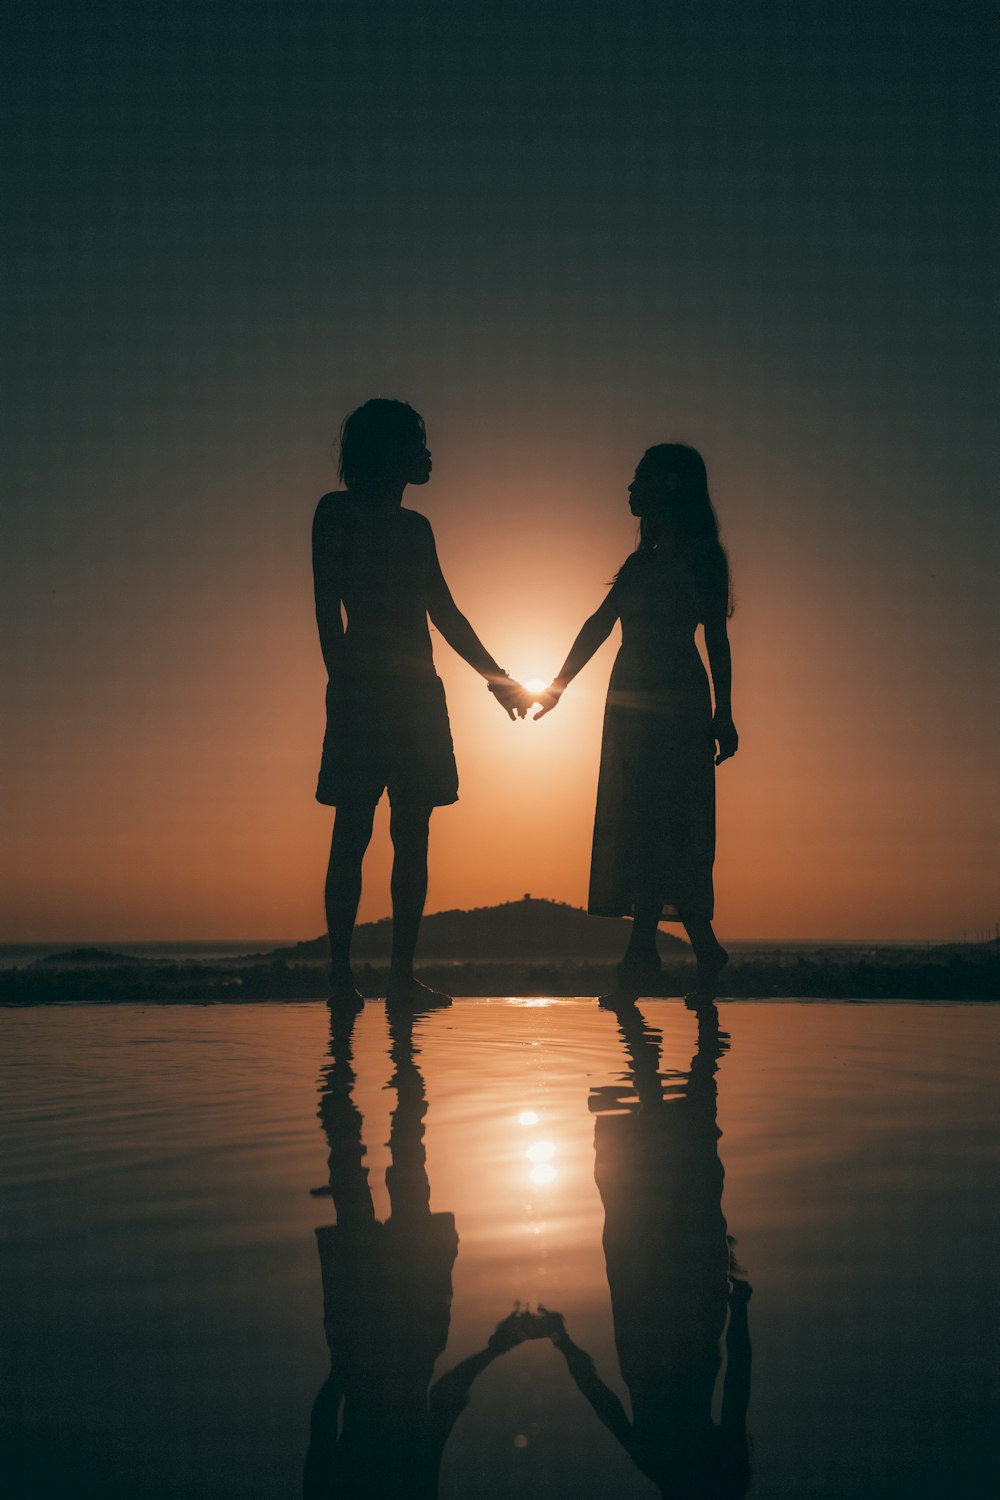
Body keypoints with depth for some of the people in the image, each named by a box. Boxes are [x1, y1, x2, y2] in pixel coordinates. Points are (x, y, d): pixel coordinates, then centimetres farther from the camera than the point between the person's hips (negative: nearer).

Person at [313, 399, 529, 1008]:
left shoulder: (415, 527, 21)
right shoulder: (337, 512, 4)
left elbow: (446, 613, 24)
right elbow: (328, 605, -5)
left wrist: (497, 675, 21)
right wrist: (343, 679, -15)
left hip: (418, 692, 6)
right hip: (363, 689, -6)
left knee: (413, 835, 1)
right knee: (353, 832, -8)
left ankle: (403, 973, 3)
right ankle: (341, 973, -5)